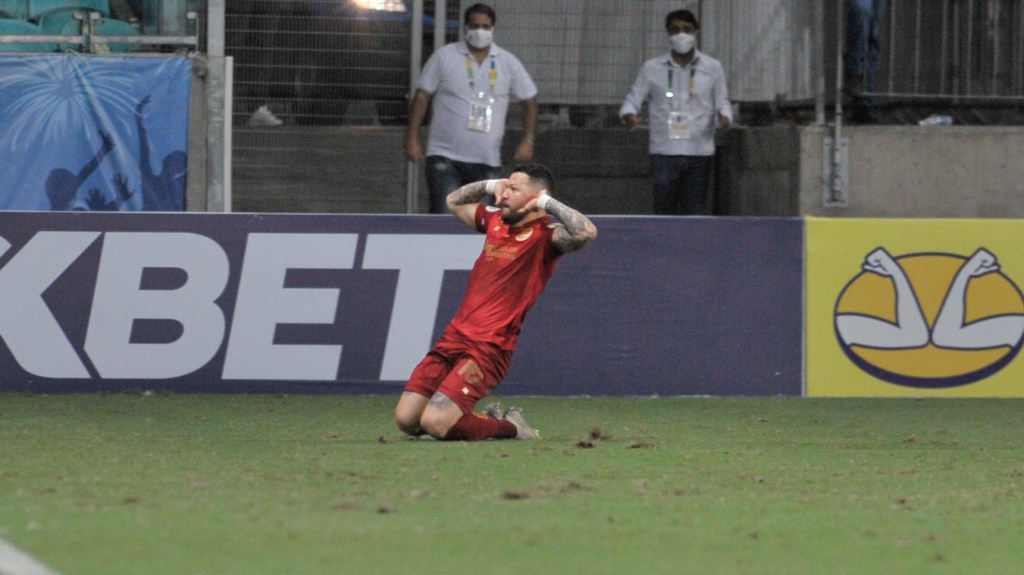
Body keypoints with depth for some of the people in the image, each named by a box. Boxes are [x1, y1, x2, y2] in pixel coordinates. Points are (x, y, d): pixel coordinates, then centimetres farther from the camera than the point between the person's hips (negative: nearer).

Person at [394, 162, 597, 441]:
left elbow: (587, 232, -29)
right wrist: (490, 185, 19)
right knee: (406, 420, 2)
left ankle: (509, 428, 4)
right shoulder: (495, 220, 15)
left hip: (488, 349, -8)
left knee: (435, 424, -21)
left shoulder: (544, 236, -7)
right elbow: (454, 201, 35)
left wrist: (546, 203, -17)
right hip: (454, 336, 8)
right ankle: (490, 419, 21)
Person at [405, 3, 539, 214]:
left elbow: (529, 100, 15)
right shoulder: (444, 57, 1)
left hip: (487, 162, 3)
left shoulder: (509, 63, 7)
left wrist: (528, 141, 4)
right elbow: (422, 96, 2)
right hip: (445, 157, -3)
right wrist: (412, 139, -4)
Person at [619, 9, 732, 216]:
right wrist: (628, 114, -15)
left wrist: (724, 116, -12)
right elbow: (633, 99, 9)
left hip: (699, 152, 0)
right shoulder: (652, 68, 7)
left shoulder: (712, 68, 8)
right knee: (665, 212, -5)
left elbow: (722, 103, 11)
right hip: (664, 152, 0)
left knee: (695, 213, 1)